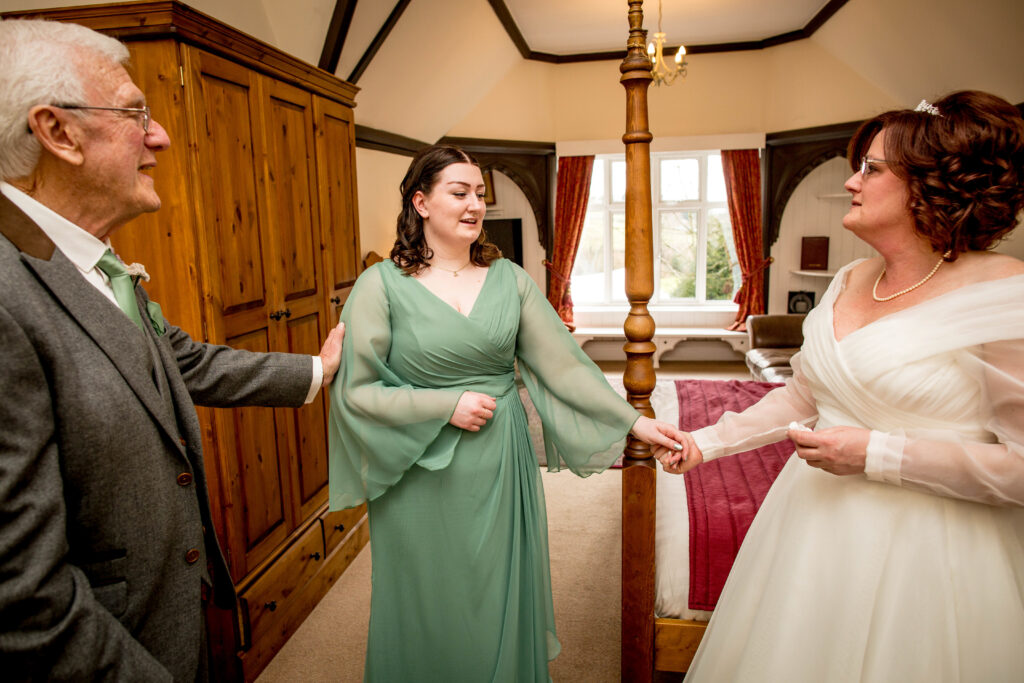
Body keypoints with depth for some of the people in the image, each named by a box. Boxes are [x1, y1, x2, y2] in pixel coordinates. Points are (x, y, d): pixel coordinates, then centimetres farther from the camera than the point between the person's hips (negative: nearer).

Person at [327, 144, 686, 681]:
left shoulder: (509, 278, 1)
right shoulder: (383, 284, -9)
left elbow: (562, 363, -2)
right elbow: (356, 390, -11)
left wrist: (635, 421, -7)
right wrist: (448, 406, -16)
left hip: (501, 473, 3)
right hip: (422, 480, -2)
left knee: (501, 603, 18)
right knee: (430, 612, 15)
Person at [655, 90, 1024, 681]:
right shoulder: (850, 282, 6)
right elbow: (800, 395, 12)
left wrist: (878, 454, -22)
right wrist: (707, 443, 6)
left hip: (924, 551, -6)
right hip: (815, 524, 6)